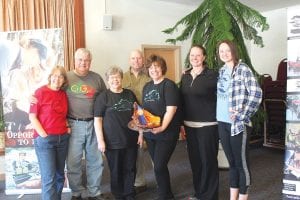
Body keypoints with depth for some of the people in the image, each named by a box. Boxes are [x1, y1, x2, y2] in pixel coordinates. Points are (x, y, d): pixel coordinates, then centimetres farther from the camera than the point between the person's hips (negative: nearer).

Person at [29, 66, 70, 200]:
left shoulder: (64, 94, 9)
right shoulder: (40, 92, -7)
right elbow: (32, 117, -8)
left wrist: (68, 126, 3)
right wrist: (44, 135, -13)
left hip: (62, 138, 6)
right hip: (44, 139, -5)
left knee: (60, 175, 12)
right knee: (49, 177, -6)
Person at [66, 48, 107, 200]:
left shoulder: (97, 78, 7)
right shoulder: (67, 77, 0)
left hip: (94, 124, 2)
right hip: (74, 125, -2)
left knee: (95, 161, 10)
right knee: (73, 161, 5)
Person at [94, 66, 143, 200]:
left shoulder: (130, 94, 7)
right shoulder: (103, 97, -3)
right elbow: (97, 119, -6)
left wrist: (141, 133, 7)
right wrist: (100, 140, -11)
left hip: (131, 140, 3)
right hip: (112, 142, -3)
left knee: (130, 169, 10)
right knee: (116, 171, 8)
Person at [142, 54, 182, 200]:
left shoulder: (169, 85, -9)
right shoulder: (147, 86, 13)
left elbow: (171, 109, -18)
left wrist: (162, 127, -26)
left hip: (166, 133, -7)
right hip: (150, 133, 7)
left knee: (159, 166, -8)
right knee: (158, 166, 14)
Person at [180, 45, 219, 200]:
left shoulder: (212, 75, -8)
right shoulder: (185, 76, 9)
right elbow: (182, 100, 12)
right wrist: (181, 123, 11)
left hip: (208, 125, -6)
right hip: (190, 125, 6)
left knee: (208, 160, 3)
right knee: (194, 159, 13)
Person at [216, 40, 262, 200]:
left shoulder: (243, 69, -8)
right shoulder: (221, 71, 11)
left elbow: (256, 93, -16)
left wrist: (243, 116, -16)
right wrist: (219, 116, 10)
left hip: (238, 124, -6)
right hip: (222, 123, 7)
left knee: (242, 163, 4)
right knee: (231, 162, 15)